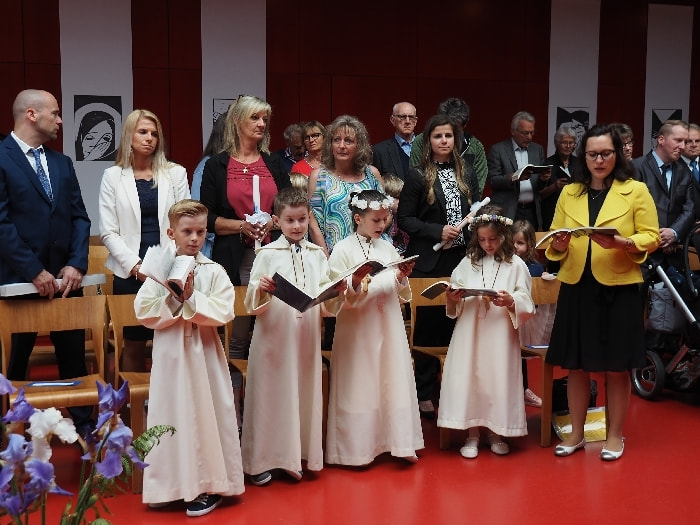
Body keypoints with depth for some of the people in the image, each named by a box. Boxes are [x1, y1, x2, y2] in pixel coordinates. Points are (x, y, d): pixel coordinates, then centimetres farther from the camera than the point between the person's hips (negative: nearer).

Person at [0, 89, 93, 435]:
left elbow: (79, 217, 8)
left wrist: (76, 265, -6)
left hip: (64, 278, 5)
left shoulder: (62, 163, 13)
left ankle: (83, 423, 22)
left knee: (74, 357, 11)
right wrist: (34, 271, -17)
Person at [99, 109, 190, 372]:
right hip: (129, 272, 0)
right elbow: (108, 231, -1)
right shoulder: (113, 176, 4)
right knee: (133, 344, 6)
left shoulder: (175, 173, 6)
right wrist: (135, 265, -11)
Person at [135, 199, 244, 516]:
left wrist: (192, 297, -18)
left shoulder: (214, 272, -1)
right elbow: (144, 311, -6)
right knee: (172, 415, 6)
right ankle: (171, 484, 18)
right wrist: (174, 299, -17)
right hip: (170, 355, 1)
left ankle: (208, 485, 13)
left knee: (207, 415, 3)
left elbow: (223, 312, -12)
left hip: (204, 355, -1)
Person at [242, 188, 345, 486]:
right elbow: (252, 304, -4)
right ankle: (263, 460, 13)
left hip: (307, 338, 3)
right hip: (273, 338, -3)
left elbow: (326, 305, 6)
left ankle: (297, 456, 21)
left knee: (304, 395, 8)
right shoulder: (267, 254, -1)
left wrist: (337, 292, -13)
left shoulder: (317, 255, 8)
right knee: (271, 396, 2)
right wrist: (261, 289, -24)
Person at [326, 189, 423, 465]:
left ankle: (399, 442, 18)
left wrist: (403, 279, -9)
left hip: (390, 329, 4)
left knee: (394, 382, 7)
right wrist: (355, 284, -28)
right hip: (358, 331, -4)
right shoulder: (343, 250, -5)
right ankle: (358, 447, 14)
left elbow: (403, 296, 10)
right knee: (359, 385, 2)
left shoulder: (388, 249, 9)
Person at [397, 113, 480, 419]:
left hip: (461, 260, 4)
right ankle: (424, 394, 12)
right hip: (428, 262, -4)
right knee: (428, 327, 1)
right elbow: (404, 219, -5)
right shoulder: (417, 176, -2)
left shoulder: (466, 175, 12)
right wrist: (438, 231, -15)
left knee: (456, 325, 6)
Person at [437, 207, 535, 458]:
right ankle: (472, 434, 14)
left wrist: (511, 301, -21)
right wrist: (452, 299, -12)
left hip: (501, 336, -1)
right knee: (469, 379, 0)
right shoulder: (467, 263, 7)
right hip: (469, 335, 2)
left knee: (499, 380, 0)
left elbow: (527, 306, -2)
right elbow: (455, 307, 10)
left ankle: (496, 433, 20)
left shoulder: (516, 265, 1)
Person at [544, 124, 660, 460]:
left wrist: (622, 243, -22)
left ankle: (615, 436, 20)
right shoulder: (569, 193, 10)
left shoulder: (636, 191, 0)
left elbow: (651, 237, -3)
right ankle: (576, 433, 23)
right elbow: (553, 240, 11)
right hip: (576, 288, 3)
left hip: (618, 289, -3)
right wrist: (559, 244, -12)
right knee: (576, 365, 8)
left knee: (616, 368, 5)